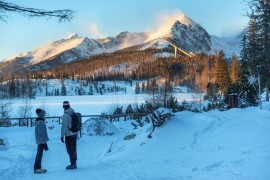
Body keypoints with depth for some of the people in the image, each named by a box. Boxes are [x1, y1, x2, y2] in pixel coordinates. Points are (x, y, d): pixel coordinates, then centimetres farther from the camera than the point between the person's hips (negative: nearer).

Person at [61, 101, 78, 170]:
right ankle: (74, 163, 22)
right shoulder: (74, 113, 5)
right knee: (74, 149, 15)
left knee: (70, 150, 1)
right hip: (74, 134, 7)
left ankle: (73, 164, 4)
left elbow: (64, 126, -18)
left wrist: (62, 136, -12)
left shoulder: (65, 115, -18)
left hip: (68, 135, -7)